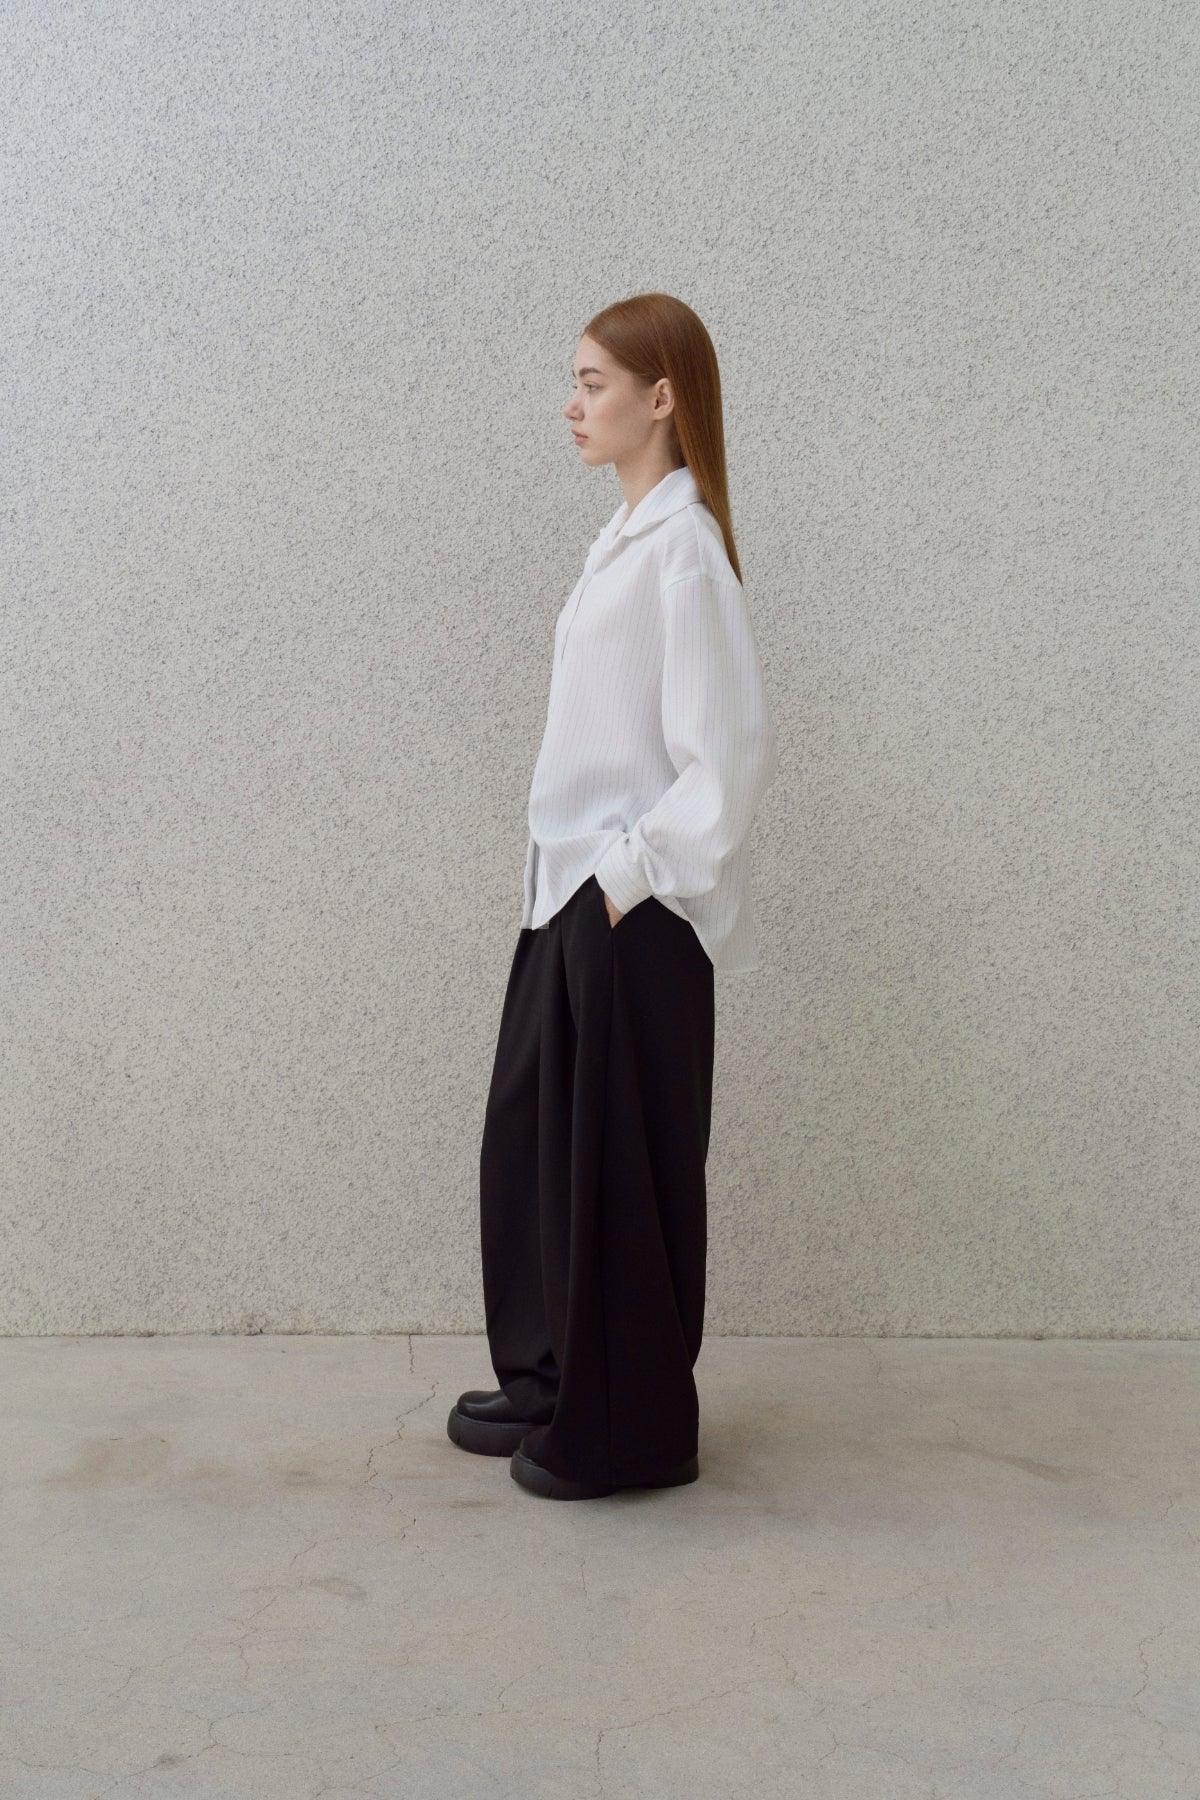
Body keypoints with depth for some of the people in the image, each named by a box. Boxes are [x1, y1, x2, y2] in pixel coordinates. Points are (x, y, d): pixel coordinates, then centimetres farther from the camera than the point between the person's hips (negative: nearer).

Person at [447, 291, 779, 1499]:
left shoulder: (682, 547, -15)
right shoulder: (622, 539, 12)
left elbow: (732, 748, -20)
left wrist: (642, 872, -15)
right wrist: (583, 868, 13)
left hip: (632, 907, -9)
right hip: (569, 891, 9)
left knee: (621, 1162, 3)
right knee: (529, 1138, 17)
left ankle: (632, 1431, 20)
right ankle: (552, 1381, 33)